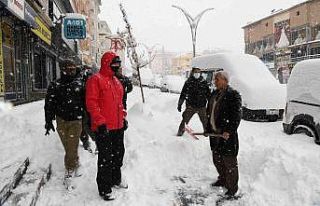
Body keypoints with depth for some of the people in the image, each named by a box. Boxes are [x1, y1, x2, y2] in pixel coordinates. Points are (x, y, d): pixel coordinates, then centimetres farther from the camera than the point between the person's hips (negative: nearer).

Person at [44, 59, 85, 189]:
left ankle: (69, 174, 6)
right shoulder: (55, 86, 2)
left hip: (76, 121, 0)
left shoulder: (79, 84, 5)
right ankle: (76, 165, 27)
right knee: (69, 147, 6)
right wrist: (48, 121, 0)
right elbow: (49, 105, 3)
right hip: (61, 121, 0)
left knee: (71, 148, -3)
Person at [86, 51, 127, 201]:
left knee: (118, 153, 20)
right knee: (106, 158, -1)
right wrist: (100, 122, -21)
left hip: (118, 126, 9)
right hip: (104, 128, -9)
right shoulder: (96, 79, -11)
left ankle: (115, 179, 39)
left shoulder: (116, 81, 16)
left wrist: (123, 117, 20)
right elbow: (91, 103, -18)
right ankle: (104, 189, 13)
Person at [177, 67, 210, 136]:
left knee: (205, 121, 6)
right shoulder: (188, 82, 1)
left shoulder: (204, 82, 4)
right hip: (190, 106, -1)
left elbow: (208, 94, 12)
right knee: (185, 120, -5)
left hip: (201, 106, 1)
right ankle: (180, 132, 11)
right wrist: (179, 104, 6)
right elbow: (183, 94, 5)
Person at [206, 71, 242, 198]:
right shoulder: (214, 94, 12)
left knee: (229, 162, 3)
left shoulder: (233, 95, -13)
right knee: (217, 159, 20)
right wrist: (208, 129, 16)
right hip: (215, 133, 8)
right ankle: (222, 180, 40)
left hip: (227, 135, -8)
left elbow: (236, 116, -18)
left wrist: (229, 131, -24)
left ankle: (232, 187, 18)